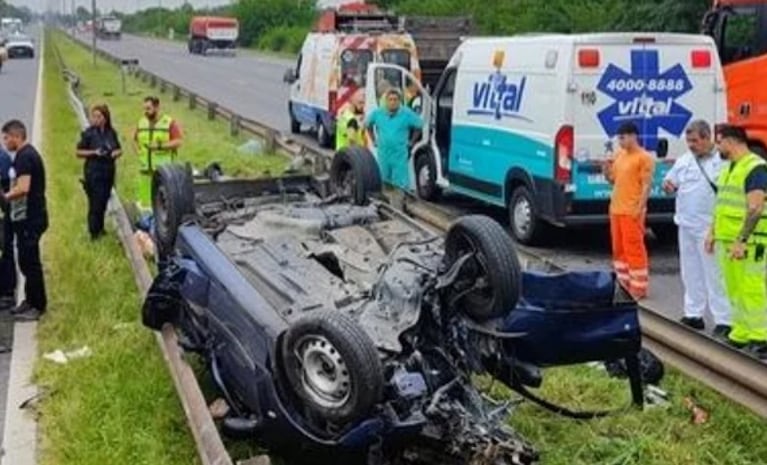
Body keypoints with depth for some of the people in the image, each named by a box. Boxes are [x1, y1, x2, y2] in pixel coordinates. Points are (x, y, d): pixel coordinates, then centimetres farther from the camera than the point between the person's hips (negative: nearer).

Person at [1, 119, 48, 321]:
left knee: (29, 262, -2)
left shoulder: (24, 157, -18)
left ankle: (38, 306, 6)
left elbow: (23, 188, -27)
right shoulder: (27, 154, 14)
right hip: (28, 217, 10)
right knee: (27, 261, 16)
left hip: (30, 219, -10)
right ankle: (31, 300, 26)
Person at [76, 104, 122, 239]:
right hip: (94, 172, -5)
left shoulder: (111, 133, 5)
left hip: (109, 171, 5)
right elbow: (79, 152, -3)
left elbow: (119, 149, 16)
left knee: (104, 200, 11)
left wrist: (116, 153, -7)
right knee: (96, 202, -6)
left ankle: (100, 228, 26)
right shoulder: (89, 133, -7)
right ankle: (94, 232, 4)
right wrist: (94, 152, -17)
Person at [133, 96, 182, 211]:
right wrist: (139, 153, 9)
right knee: (145, 199, 5)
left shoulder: (170, 123, -2)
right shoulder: (141, 122, 14)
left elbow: (178, 142, -8)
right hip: (145, 168, 5)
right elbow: (135, 140, 26)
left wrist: (160, 146, -16)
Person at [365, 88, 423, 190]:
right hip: (383, 154, 3)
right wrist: (374, 140, 15)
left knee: (401, 185, -6)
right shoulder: (377, 113, 0)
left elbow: (419, 125, 6)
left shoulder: (407, 114, -8)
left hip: (400, 156, -3)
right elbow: (367, 124, 18)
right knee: (383, 183, 12)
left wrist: (411, 141, 6)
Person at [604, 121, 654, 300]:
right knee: (618, 248, 13)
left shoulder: (644, 158, -9)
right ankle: (624, 282, 24)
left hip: (632, 211, -8)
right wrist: (607, 171, 0)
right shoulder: (619, 155, 14)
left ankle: (639, 286, 1)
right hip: (616, 209, 8)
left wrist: (639, 208, -18)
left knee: (634, 248, -5)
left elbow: (646, 185, -12)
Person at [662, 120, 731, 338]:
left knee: (714, 274, -6)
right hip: (686, 225, 7)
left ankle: (723, 321, -1)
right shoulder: (684, 160, 12)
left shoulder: (723, 161, -8)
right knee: (691, 272, 14)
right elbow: (671, 180, 21)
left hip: (710, 228, -7)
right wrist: (668, 185, -2)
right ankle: (693, 315, 24)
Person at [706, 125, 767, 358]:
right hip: (726, 240, 9)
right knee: (734, 290, 13)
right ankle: (740, 334, 22)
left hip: (747, 242, -9)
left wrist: (741, 241, -24)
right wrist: (713, 233, 19)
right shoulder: (728, 168, 17)